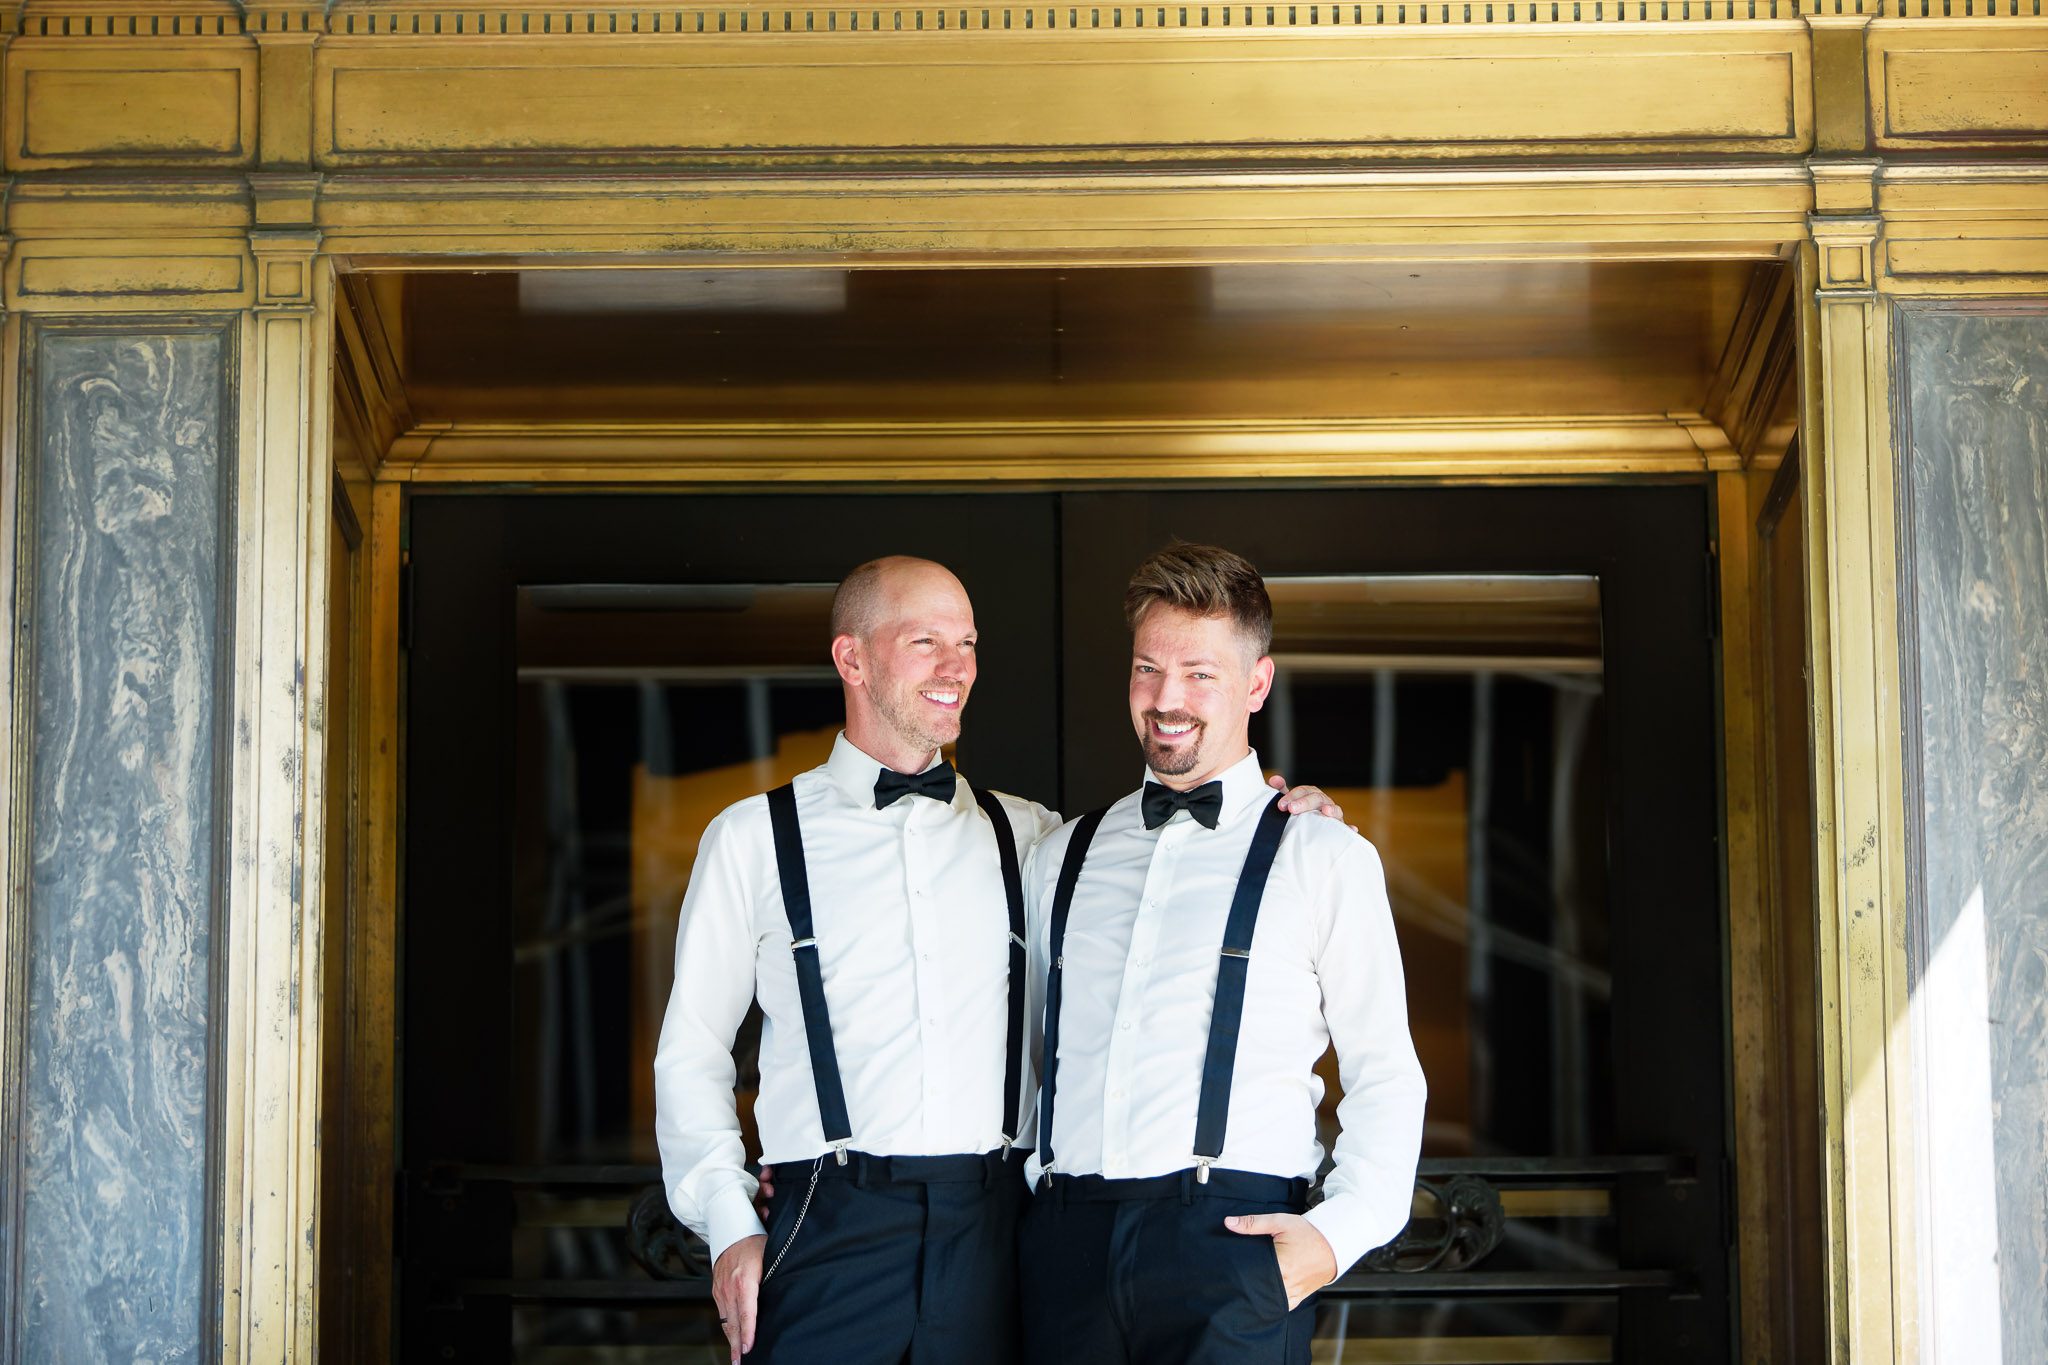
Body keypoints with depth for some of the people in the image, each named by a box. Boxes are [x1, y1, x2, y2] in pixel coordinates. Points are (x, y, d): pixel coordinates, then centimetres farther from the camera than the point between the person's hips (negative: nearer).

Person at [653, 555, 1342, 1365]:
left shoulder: (1025, 836, 14)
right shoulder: (752, 837, 8)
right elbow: (692, 1049, 9)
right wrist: (728, 1227, -1)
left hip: (990, 1233, 2)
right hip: (833, 1229, -2)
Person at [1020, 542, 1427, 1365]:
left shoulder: (1324, 857, 5)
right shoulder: (1062, 859, 18)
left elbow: (1383, 1076, 4)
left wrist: (1341, 1230, -9)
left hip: (1228, 1237, -3)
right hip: (1066, 1239, 4)